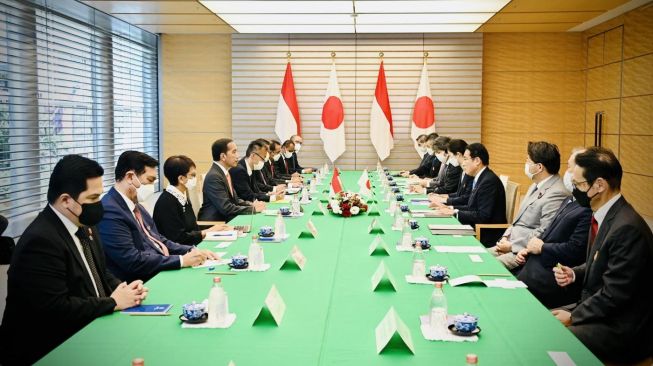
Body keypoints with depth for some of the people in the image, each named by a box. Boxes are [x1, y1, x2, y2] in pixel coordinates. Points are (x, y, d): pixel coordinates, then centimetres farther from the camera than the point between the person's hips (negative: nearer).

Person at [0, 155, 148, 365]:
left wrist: (123, 289, -4)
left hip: (87, 331, 8)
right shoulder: (41, 241, -22)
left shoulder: (84, 226, 6)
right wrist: (113, 302, -16)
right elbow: (55, 309, -26)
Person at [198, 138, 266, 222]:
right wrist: (253, 209, -16)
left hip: (224, 219, 8)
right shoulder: (214, 176, -18)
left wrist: (251, 204, -2)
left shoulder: (225, 172, 10)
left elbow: (234, 199, 15)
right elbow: (226, 208, -22)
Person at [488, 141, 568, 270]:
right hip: (511, 243, 10)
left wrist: (511, 246, -16)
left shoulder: (556, 194, -19)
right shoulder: (537, 185, 15)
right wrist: (506, 237, 5)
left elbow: (544, 233, -23)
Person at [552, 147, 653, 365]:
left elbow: (614, 295, -23)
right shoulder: (604, 216, 2)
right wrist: (574, 274, -2)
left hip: (621, 330, -9)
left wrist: (573, 317, -13)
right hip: (599, 310, 9)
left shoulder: (627, 228, -26)